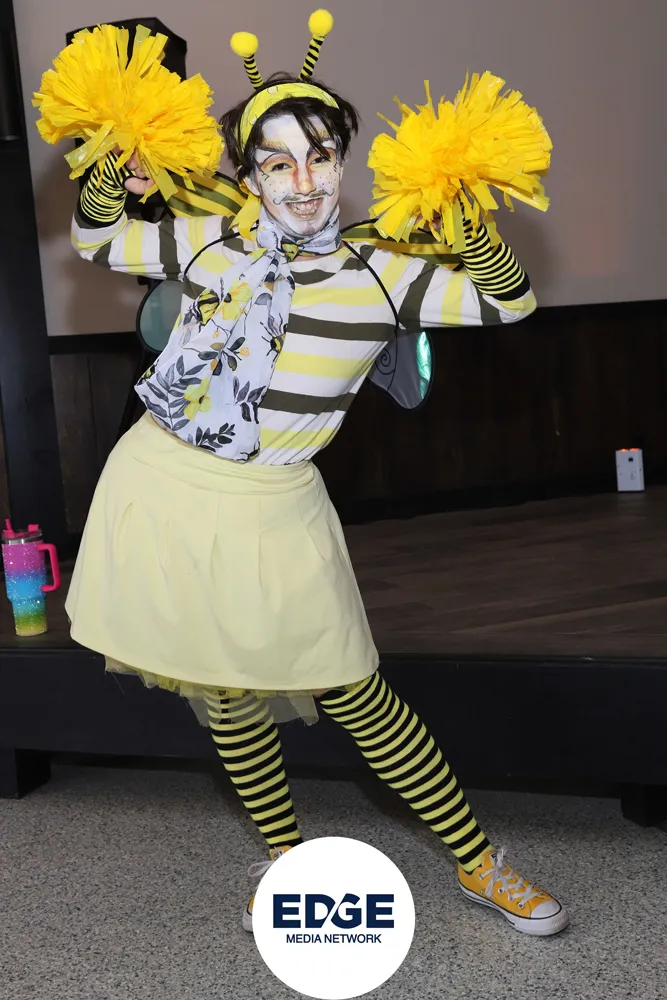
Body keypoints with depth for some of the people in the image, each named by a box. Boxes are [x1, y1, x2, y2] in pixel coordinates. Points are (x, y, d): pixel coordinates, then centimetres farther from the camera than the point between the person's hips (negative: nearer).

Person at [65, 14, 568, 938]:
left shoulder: (380, 277, -5)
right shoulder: (210, 241, 0)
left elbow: (511, 300, -5)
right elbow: (94, 239, 14)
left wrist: (471, 231, -21)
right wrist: (114, 176, -5)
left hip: (273, 515, -2)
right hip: (164, 493, 3)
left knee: (356, 697, 3)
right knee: (229, 699, 15)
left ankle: (482, 866, 22)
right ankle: (288, 863, 37)